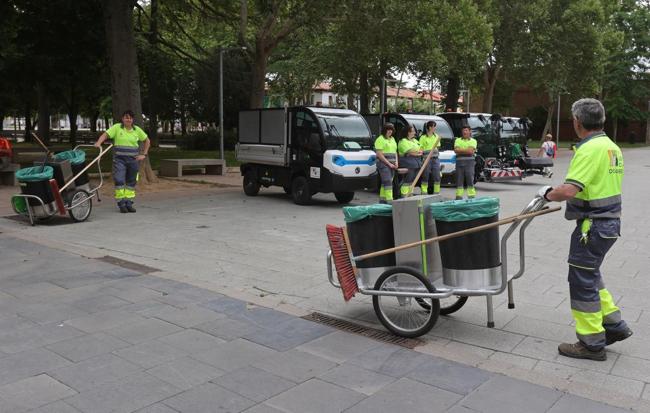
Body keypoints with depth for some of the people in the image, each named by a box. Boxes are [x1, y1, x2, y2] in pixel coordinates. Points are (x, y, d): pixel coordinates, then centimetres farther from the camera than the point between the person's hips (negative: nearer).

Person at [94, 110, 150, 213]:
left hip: (133, 159, 3)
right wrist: (98, 143, -30)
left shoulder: (137, 130, 7)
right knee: (119, 180, -10)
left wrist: (144, 154, 10)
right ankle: (121, 203, 0)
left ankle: (129, 203, 17)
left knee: (131, 182, 8)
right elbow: (105, 135, -11)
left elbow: (147, 141, 17)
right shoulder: (117, 127, -1)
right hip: (119, 159, -3)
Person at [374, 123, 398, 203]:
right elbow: (379, 154, -12)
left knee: (385, 183, 10)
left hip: (392, 164, 8)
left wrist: (396, 162, 7)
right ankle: (389, 200, -17)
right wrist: (389, 163, -14)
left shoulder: (392, 139, 18)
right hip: (383, 163, -8)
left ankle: (382, 200, 15)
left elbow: (395, 151, 24)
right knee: (388, 182, -14)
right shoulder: (380, 139, -7)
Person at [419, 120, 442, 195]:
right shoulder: (423, 137, 0)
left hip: (435, 158, 5)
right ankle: (424, 193, 3)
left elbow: (437, 147, 20)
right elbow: (421, 149, -2)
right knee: (425, 176, -2)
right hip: (426, 158, -4)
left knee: (437, 176, 2)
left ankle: (436, 192, 10)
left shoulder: (436, 136, 15)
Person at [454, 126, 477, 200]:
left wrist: (460, 150, -2)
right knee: (459, 179, 1)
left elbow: (471, 151, -7)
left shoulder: (473, 141, 9)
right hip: (459, 161, 2)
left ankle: (471, 195, -5)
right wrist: (466, 150, -4)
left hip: (469, 161, -2)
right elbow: (456, 150, 1)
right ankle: (459, 196, 5)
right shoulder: (458, 140, 16)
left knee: (470, 179, -7)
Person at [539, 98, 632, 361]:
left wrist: (547, 194, -10)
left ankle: (592, 344, 10)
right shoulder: (612, 146, 11)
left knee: (582, 280, 1)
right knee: (590, 275, 22)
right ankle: (614, 325, 28)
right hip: (610, 221, 10)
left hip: (593, 225, -10)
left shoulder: (590, 149, -20)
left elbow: (569, 190, -29)